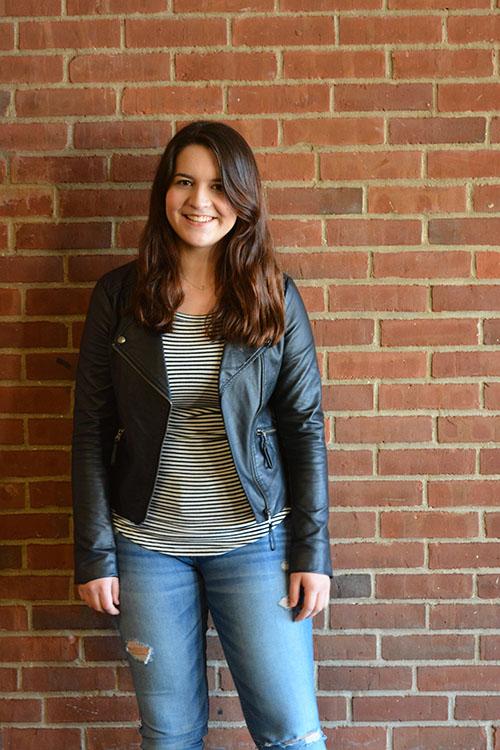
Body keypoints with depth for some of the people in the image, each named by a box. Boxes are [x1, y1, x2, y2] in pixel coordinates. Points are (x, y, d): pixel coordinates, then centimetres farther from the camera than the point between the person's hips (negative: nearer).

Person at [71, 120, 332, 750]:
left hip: (254, 543, 0)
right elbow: (92, 430, 0)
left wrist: (312, 552, -5)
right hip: (147, 545, 1)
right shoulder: (118, 295, -2)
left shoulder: (275, 297, -2)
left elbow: (304, 427, -1)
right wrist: (94, 554, -3)